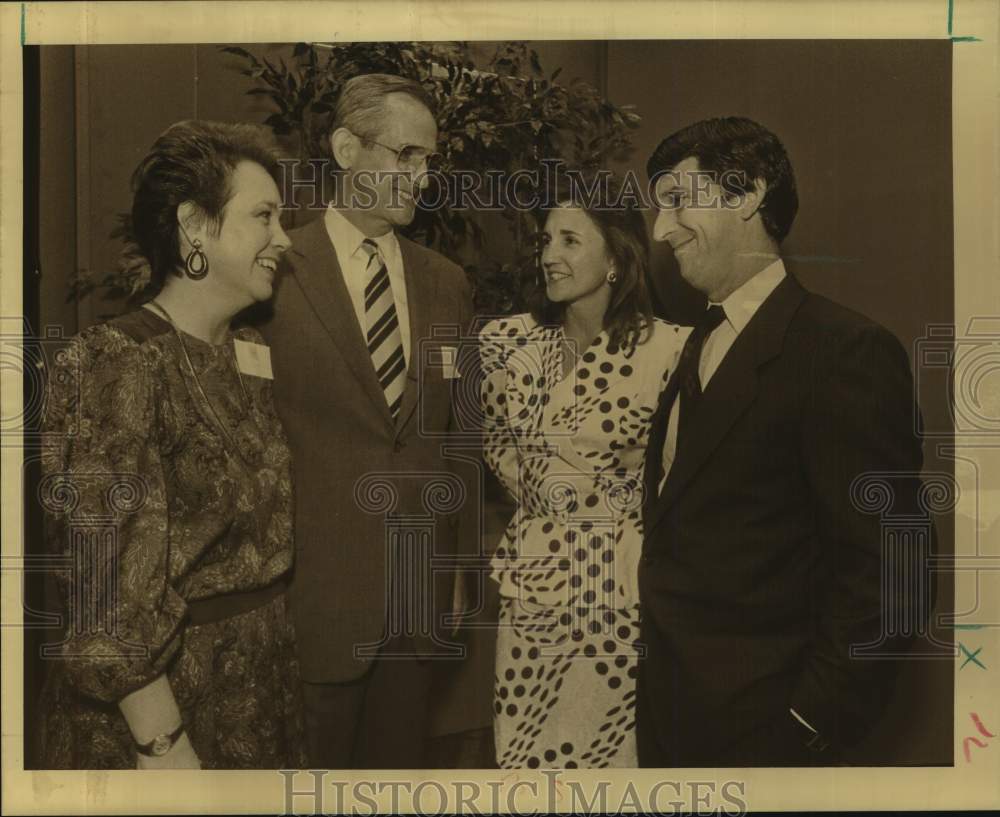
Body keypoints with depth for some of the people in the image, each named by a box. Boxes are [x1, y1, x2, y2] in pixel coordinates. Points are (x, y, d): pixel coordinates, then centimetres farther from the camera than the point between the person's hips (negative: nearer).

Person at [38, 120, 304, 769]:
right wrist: (161, 741, -19)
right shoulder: (119, 363, -18)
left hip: (262, 682, 7)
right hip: (162, 696, -7)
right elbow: (110, 579, -20)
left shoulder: (255, 356, 5)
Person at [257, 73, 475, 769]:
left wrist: (453, 567, 12)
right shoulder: (275, 274, -8)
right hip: (315, 589, -4)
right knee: (312, 765, 9)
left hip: (420, 593, 5)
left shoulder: (447, 283, 8)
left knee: (400, 760, 16)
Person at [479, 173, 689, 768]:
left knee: (609, 746, 11)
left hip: (622, 589, -4)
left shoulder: (669, 350, -14)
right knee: (523, 746, 14)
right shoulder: (510, 342, 0)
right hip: (535, 580, 4)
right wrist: (532, 484, 6)